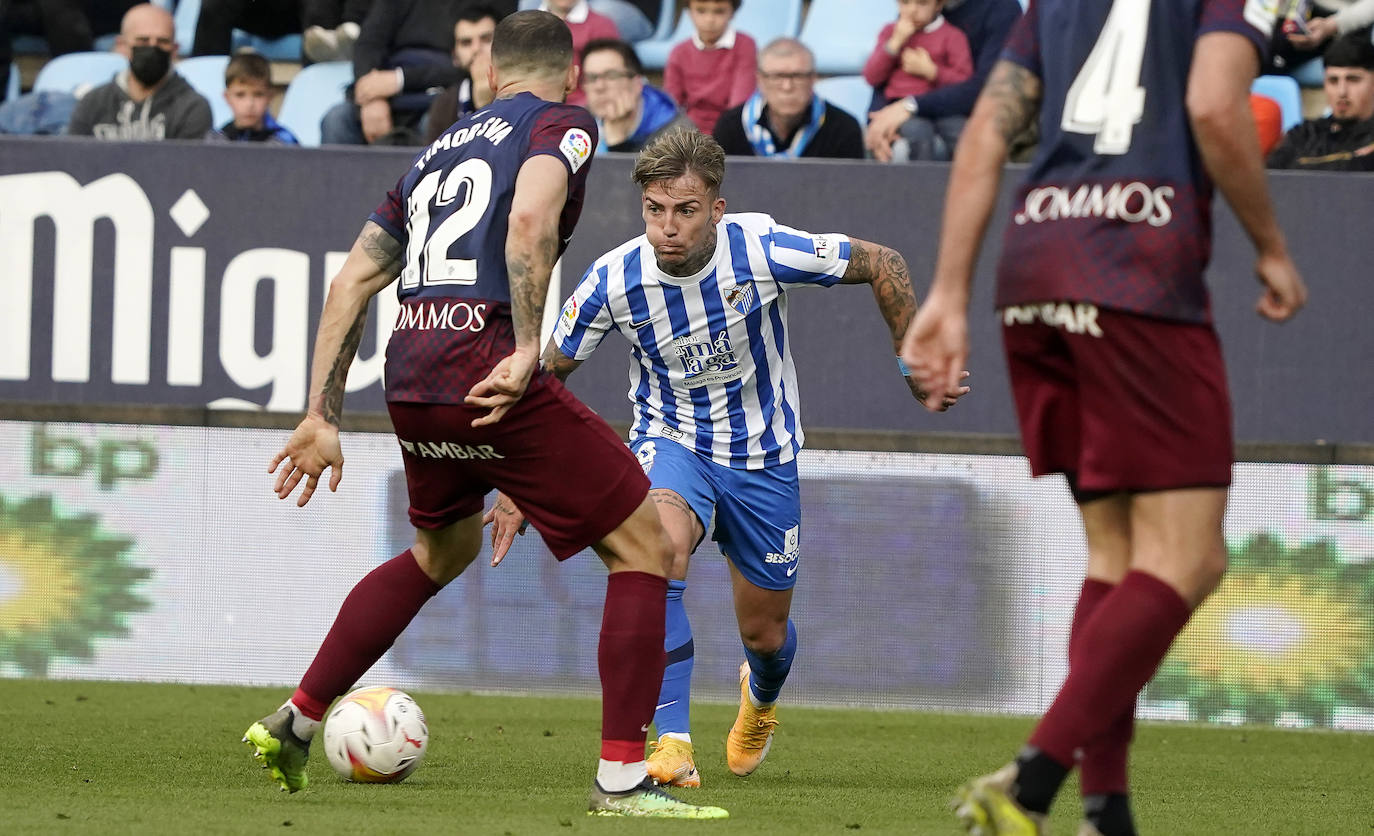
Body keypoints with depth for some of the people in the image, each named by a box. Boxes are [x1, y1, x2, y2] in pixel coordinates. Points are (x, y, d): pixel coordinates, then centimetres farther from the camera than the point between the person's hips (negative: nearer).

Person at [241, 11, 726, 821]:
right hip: (485, 370, -7)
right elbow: (530, 221, -17)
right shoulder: (563, 123, 5)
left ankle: (294, 723, 36)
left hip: (408, 380, 7)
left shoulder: (438, 150, 25)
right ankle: (622, 779, -5)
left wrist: (323, 417, 23)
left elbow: (351, 283, 22)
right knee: (644, 546, 2)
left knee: (443, 550, 34)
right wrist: (526, 349, -19)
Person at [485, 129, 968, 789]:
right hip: (669, 440, -1)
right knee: (662, 549, -35)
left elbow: (883, 265, -11)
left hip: (763, 455, 1)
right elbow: (547, 374, -5)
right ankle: (673, 746, -32)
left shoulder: (763, 250, -25)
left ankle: (761, 697, 52)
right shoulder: (613, 280, -21)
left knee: (764, 634, 11)